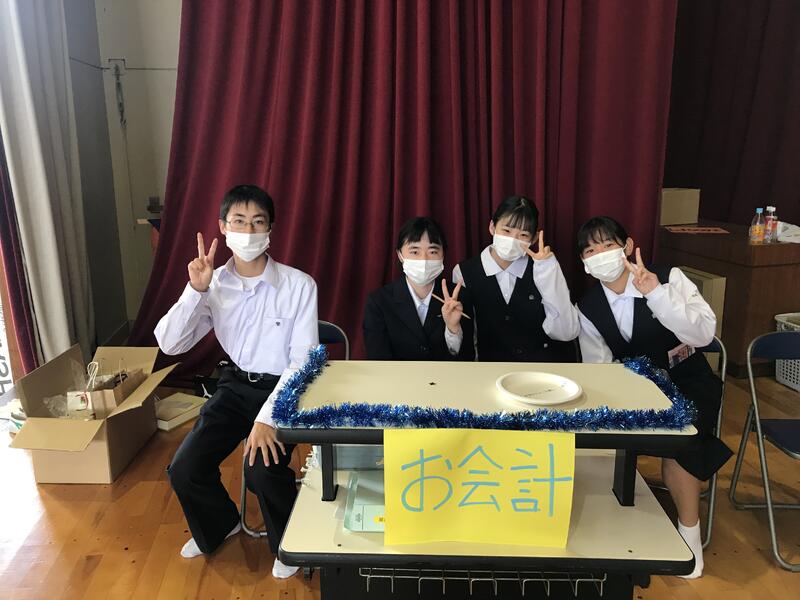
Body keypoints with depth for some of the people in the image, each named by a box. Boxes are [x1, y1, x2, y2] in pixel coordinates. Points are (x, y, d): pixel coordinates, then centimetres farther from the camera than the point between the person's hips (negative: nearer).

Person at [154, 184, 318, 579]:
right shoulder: (213, 285, -4)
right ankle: (220, 525, 30)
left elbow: (303, 359, -16)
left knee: (262, 470, -26)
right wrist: (195, 291, -23)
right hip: (236, 385, 5)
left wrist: (267, 417, -24)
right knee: (184, 470, -5)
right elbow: (169, 344, -9)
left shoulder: (299, 285, -16)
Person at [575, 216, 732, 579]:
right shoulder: (587, 307, -7)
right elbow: (599, 370, -5)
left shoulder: (668, 278, -16)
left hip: (686, 382, -3)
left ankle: (689, 533, -2)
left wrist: (657, 294, -40)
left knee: (677, 444, -27)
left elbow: (704, 334, -28)